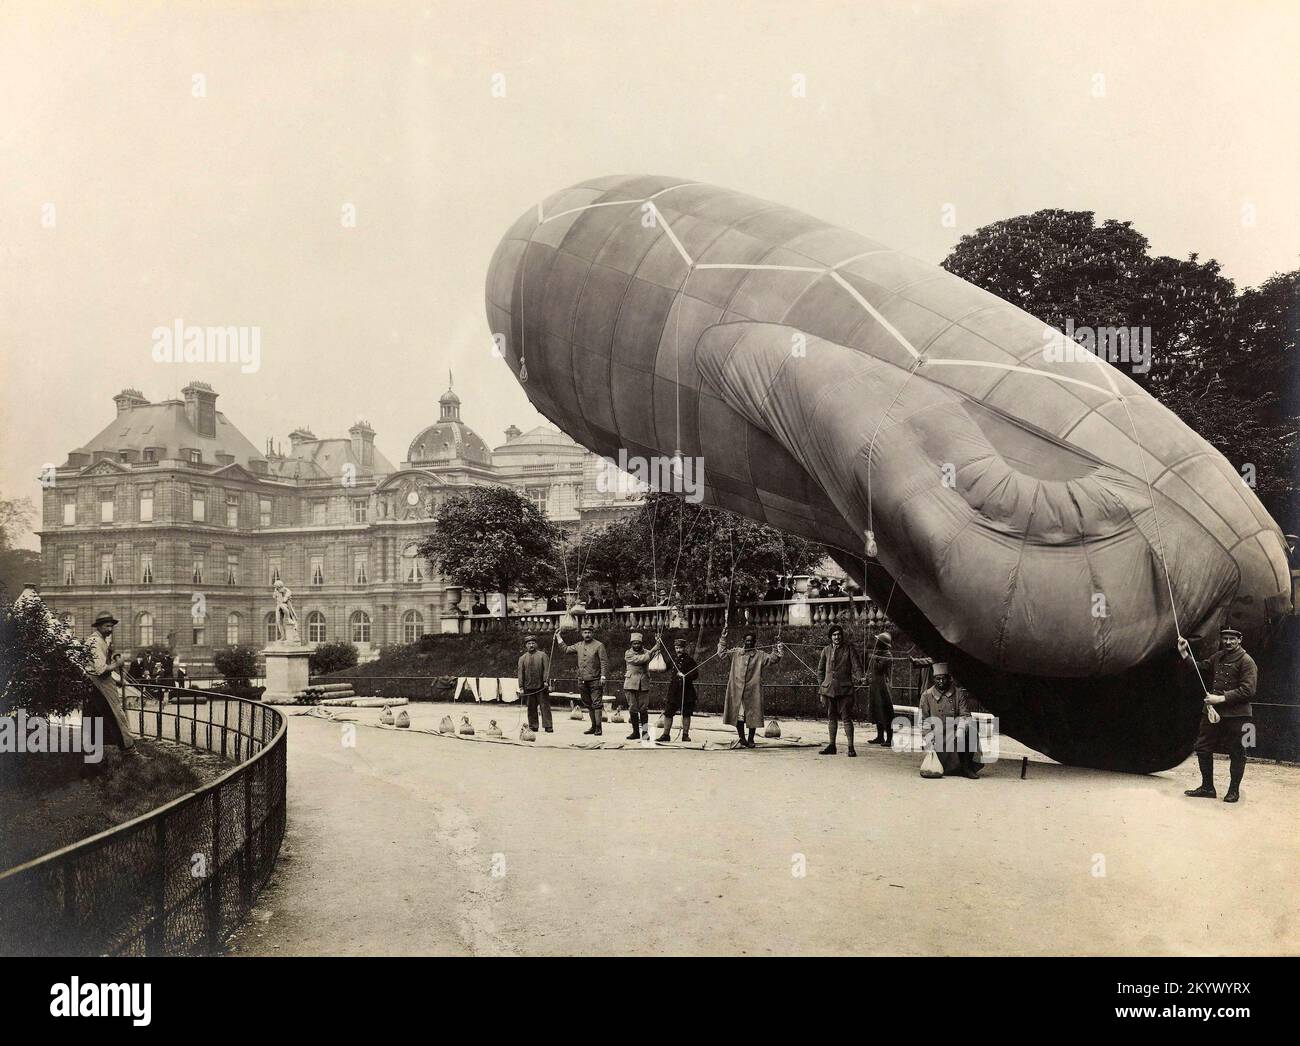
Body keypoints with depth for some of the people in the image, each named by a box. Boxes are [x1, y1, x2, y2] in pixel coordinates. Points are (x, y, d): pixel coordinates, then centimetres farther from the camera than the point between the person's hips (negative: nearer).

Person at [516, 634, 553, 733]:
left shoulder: (542, 655, 5)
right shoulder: (522, 658, 9)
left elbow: (546, 669, -1)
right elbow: (520, 673, 6)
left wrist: (546, 681, -14)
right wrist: (521, 687, -1)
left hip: (541, 687, -2)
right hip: (529, 688, 2)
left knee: (545, 706, -3)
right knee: (531, 708, 5)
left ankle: (548, 726, -1)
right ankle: (533, 727, 13)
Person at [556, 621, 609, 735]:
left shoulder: (599, 645, -4)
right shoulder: (579, 646, 12)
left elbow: (604, 662, -8)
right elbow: (565, 649, 21)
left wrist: (603, 676, -16)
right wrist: (559, 637, 17)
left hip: (595, 680, -6)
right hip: (582, 681, 6)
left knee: (597, 704, -7)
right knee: (588, 705, 12)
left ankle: (598, 728, -5)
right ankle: (593, 726, 22)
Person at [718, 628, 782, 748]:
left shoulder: (760, 655, 5)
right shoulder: (736, 652, 8)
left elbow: (773, 659, 0)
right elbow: (722, 653, 10)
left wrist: (778, 648, -12)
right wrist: (723, 639, 3)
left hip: (753, 690, -1)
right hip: (737, 689, 1)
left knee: (752, 715, 3)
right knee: (738, 715, 0)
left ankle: (751, 740, 14)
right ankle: (742, 739, 11)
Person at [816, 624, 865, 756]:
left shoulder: (849, 650, 2)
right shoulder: (826, 650, 12)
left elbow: (856, 667, -1)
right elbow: (820, 670, 17)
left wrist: (860, 677, -21)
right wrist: (821, 687, 10)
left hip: (844, 689, -4)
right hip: (829, 689, 4)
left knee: (846, 718, -7)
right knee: (831, 718, 11)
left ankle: (851, 748, -4)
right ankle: (832, 746, 19)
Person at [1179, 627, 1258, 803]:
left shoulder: (1247, 661, -10)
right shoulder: (1217, 658, 11)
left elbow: (1247, 691, -16)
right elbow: (1200, 668, 22)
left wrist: (1222, 698, -19)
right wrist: (1184, 653, 10)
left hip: (1236, 715, -7)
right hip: (1212, 711, 7)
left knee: (1236, 753, 4)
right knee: (1202, 748, 9)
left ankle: (1234, 790, 19)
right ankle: (1207, 787, 21)